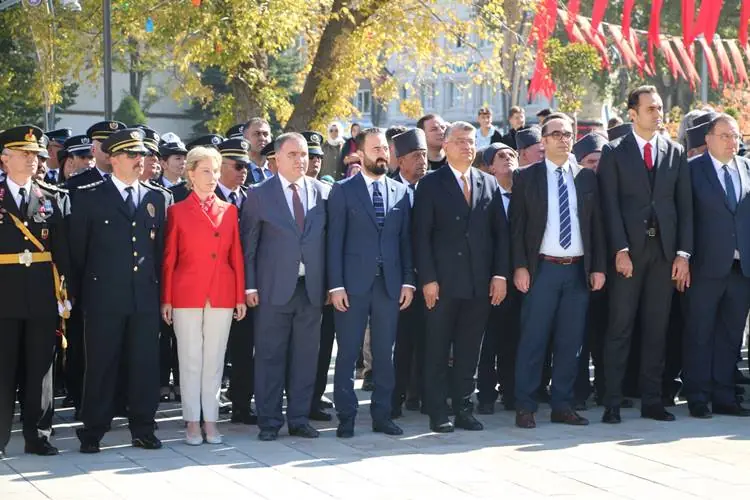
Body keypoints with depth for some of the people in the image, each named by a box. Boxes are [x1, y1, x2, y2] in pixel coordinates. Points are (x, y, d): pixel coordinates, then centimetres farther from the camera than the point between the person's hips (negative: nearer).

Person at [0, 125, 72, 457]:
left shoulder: (55, 198, 8)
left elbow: (63, 251, 5)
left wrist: (66, 293, -1)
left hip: (43, 296, 2)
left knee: (40, 369, 7)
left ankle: (37, 436, 16)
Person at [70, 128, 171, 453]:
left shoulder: (157, 198, 12)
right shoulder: (90, 196, 1)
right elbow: (78, 247, 4)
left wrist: (158, 286, 10)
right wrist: (81, 289, 4)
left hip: (145, 296, 3)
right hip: (104, 296, -3)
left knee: (145, 364, 5)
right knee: (101, 365, 2)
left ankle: (143, 429, 14)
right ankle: (93, 432, 10)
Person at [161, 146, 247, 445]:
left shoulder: (229, 210, 10)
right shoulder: (178, 211, 2)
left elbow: (236, 256, 9)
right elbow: (169, 258, 2)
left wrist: (240, 297, 4)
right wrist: (166, 299, -3)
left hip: (222, 295, 2)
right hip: (187, 294, -2)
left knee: (214, 360, 5)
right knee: (190, 360, 2)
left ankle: (210, 421, 12)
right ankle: (192, 423, 10)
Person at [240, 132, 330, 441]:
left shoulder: (323, 192, 8)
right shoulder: (260, 194, 2)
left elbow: (330, 239, 9)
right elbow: (248, 243, 2)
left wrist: (330, 284, 3)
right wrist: (249, 285, -5)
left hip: (311, 288, 3)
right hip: (274, 288, -2)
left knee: (305, 356, 7)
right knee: (270, 356, 2)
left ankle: (299, 419, 17)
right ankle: (269, 422, 10)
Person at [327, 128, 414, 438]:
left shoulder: (401, 191, 11)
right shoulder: (343, 191, 1)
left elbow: (405, 239, 11)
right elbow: (335, 240, -3)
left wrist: (408, 281, 3)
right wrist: (336, 285, -9)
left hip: (390, 283, 3)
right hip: (353, 284, -3)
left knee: (385, 353, 8)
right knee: (347, 353, 2)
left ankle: (382, 415, 16)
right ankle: (346, 417, 10)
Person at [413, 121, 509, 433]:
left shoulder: (489, 183, 12)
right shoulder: (431, 184, 2)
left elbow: (500, 232, 10)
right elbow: (422, 235, -3)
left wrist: (500, 274, 2)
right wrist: (427, 278, -11)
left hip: (480, 283, 3)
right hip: (443, 282, -3)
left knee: (469, 351, 7)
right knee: (438, 350, 2)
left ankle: (463, 409, 15)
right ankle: (438, 413, 8)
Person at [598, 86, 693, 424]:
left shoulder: (675, 153, 12)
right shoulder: (614, 152, 3)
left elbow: (685, 206, 9)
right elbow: (610, 205, -4)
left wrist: (683, 253, 1)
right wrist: (620, 250, -13)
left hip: (664, 250, 3)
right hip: (628, 251, -3)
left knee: (656, 329, 6)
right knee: (620, 329, -1)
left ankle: (652, 401, 12)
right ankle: (612, 403, 3)